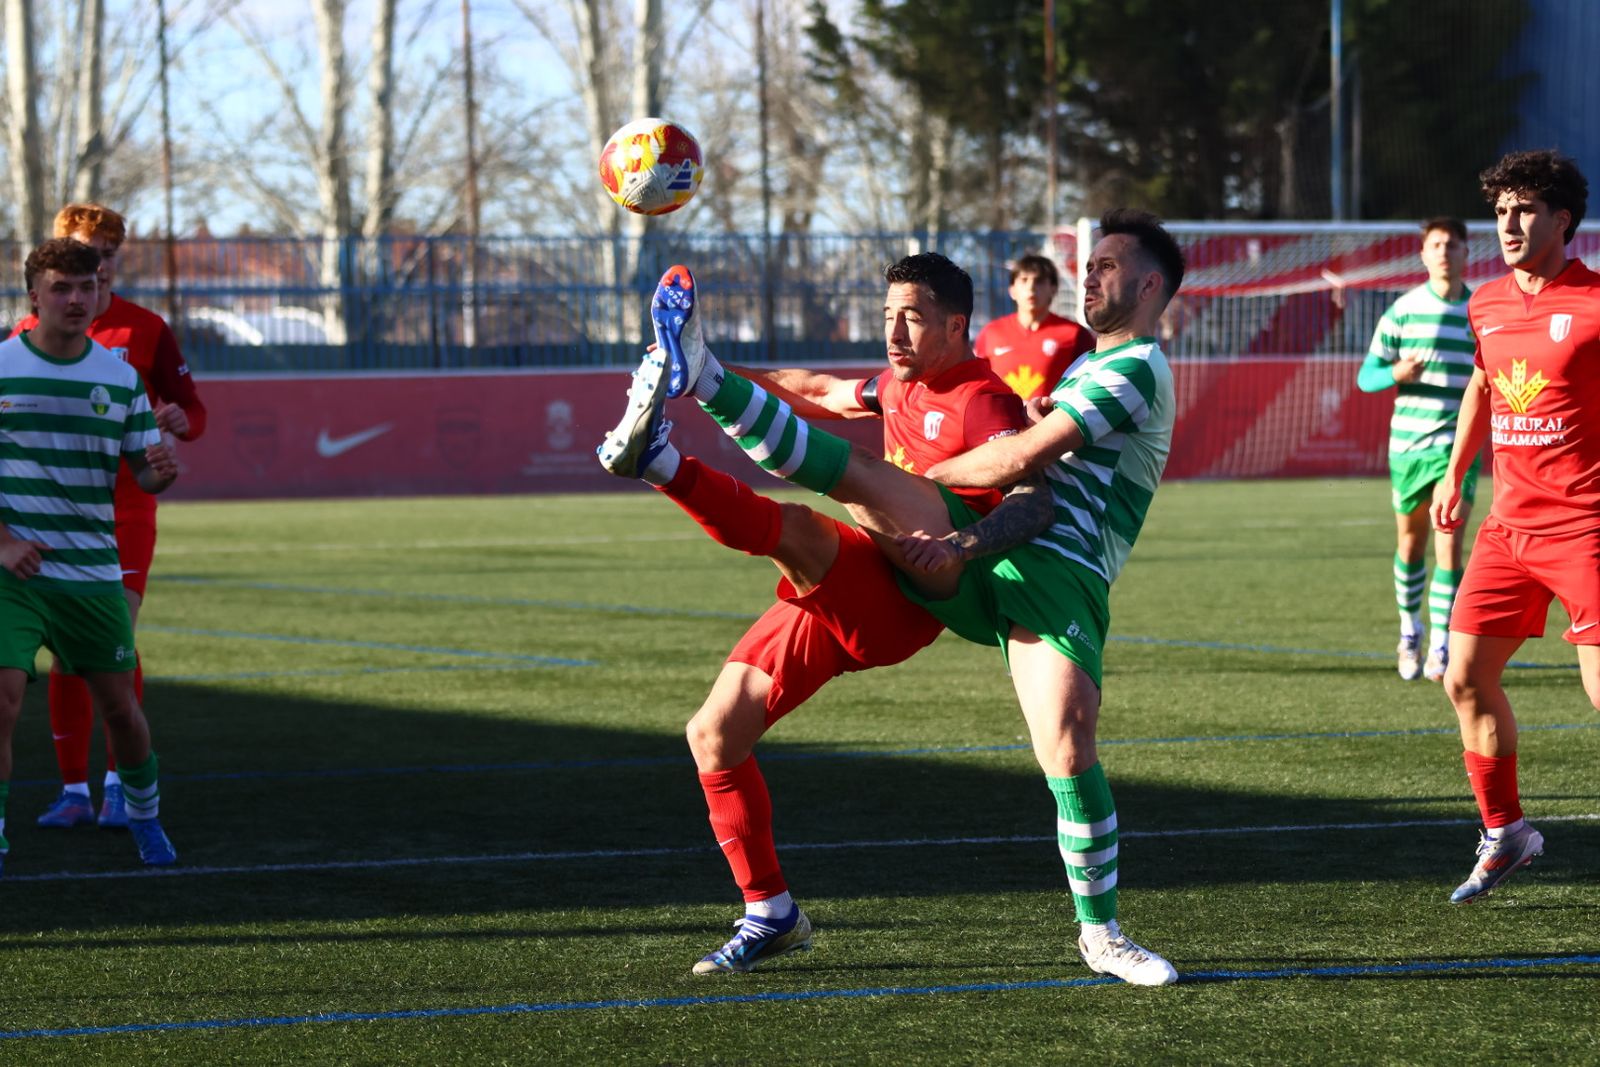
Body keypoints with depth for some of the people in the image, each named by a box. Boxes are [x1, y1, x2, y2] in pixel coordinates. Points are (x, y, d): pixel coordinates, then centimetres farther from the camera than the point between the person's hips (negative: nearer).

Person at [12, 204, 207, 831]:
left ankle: (118, 785, -4)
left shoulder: (146, 330, 3)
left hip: (126, 509, -1)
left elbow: (194, 412, 5)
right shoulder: (30, 335, 6)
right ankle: (74, 789, 7)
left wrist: (178, 420, -19)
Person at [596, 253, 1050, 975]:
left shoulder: (982, 404, -10)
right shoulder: (903, 385, 19)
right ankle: (770, 916, 11)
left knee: (790, 528, -37)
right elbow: (821, 393, 39)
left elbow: (1035, 500, -27)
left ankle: (657, 460, -50)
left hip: (894, 606, -9)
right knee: (713, 734, 5)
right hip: (840, 599, 9)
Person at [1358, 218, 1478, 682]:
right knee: (1411, 543, 11)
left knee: (1449, 542, -11)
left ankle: (1441, 645, -8)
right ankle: (1410, 632, 31)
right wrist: (1395, 373, -18)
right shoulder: (1403, 310, 1)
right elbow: (1367, 375, 3)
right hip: (1408, 443, 1)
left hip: (1458, 446, -1)